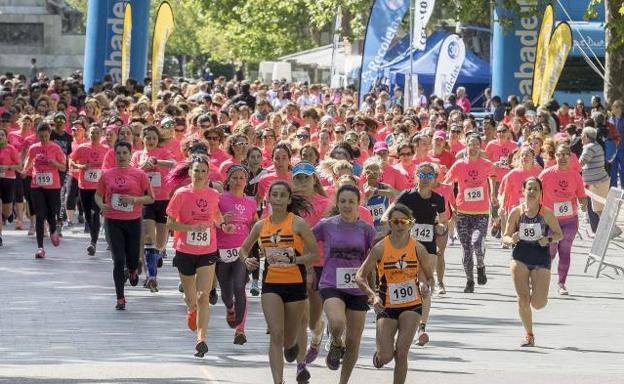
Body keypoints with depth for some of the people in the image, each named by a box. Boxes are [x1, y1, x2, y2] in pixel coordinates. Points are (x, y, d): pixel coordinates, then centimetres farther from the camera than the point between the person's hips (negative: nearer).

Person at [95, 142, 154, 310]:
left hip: (133, 221, 0)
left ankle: (133, 271, 46)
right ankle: (120, 298, 2)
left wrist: (134, 199, -17)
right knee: (118, 260, -6)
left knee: (132, 258, 6)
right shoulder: (107, 175, 3)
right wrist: (101, 205, -8)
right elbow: (98, 195, 13)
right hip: (113, 221, 0)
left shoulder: (139, 175, -2)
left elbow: (151, 198, 0)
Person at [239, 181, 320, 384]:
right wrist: (247, 260, -3)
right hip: (271, 285, 2)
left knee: (288, 340, 10)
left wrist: (291, 259, -20)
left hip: (295, 284, -2)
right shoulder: (261, 226, 5)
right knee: (276, 335, -15)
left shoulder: (298, 223, -7)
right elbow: (244, 249, 20)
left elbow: (315, 255, -7)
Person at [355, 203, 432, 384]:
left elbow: (427, 276, 9)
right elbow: (360, 276, -7)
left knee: (401, 353, -9)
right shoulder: (380, 248, -10)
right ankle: (380, 352, 33)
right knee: (386, 357, -5)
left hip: (412, 306, 1)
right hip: (387, 307, -1)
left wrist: (424, 285, -15)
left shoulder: (418, 248, -4)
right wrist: (373, 295, -23)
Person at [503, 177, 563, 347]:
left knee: (538, 304, -7)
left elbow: (559, 234, 3)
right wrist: (511, 240, -18)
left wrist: (548, 239, -18)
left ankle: (537, 291, 32)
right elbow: (505, 237, 5)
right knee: (523, 299, -6)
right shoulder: (516, 212, -2)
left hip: (541, 258, -1)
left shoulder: (546, 213, -6)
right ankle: (529, 335, 12)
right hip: (520, 257, 1)